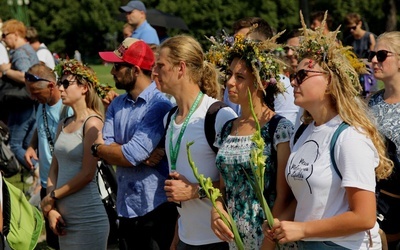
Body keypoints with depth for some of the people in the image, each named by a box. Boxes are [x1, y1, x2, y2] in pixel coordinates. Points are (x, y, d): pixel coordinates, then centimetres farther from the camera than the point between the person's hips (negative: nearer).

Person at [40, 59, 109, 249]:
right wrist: (50, 209, 0)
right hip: (64, 217, 7)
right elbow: (54, 170, 12)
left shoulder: (92, 123, -8)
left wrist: (52, 197, -6)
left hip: (87, 218, -7)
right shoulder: (63, 125, 14)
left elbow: (87, 174, -13)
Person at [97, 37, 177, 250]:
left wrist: (99, 147, -4)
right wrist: (144, 156, -16)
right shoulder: (116, 105, 9)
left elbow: (133, 155, -21)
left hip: (157, 208, -7)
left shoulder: (160, 104, -14)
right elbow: (106, 151, 0)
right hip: (126, 208, 7)